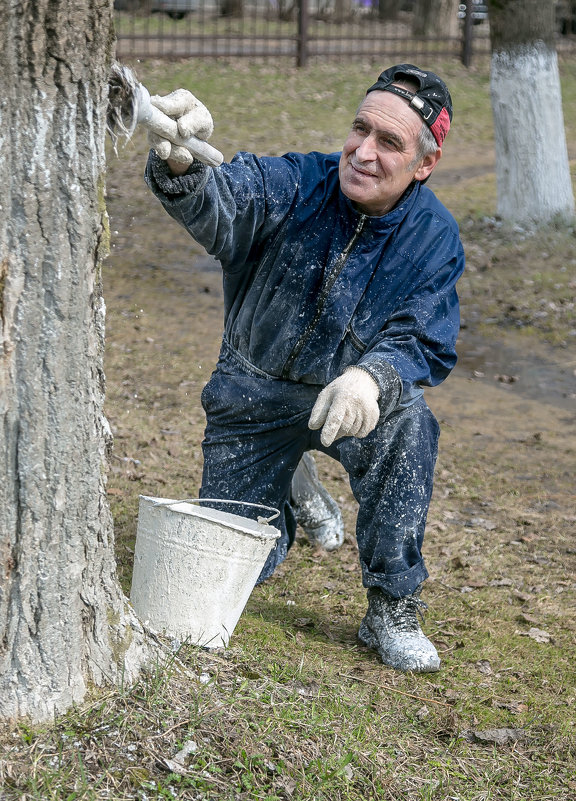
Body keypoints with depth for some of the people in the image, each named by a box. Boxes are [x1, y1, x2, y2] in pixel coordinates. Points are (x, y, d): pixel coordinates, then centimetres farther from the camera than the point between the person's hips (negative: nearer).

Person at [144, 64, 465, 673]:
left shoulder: (434, 238, -15)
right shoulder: (295, 184, -21)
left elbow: (422, 345, -19)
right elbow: (220, 207, -41)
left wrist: (371, 375, -43)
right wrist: (180, 165, -66)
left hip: (347, 394, 0)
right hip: (255, 391, 1)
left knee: (404, 416, -36)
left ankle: (392, 609, -20)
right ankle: (291, 491, 39)